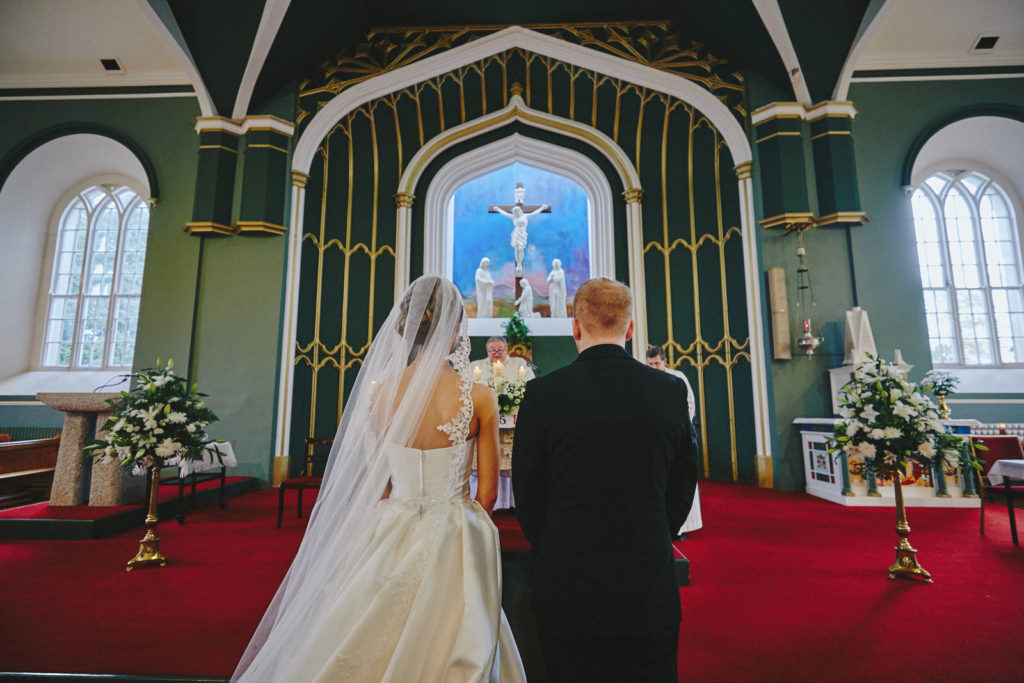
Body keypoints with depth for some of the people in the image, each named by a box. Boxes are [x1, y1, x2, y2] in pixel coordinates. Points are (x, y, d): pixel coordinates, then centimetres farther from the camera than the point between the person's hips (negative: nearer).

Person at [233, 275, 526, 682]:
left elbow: (376, 486, 2)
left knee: (379, 648, 24)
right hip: (454, 542, -2)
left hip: (392, 537, 3)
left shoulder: (379, 393, -8)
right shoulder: (480, 398, -15)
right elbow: (487, 492, -7)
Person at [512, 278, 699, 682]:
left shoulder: (542, 393, -14)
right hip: (650, 590, 2)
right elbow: (683, 486, 4)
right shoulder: (671, 390, -6)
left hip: (567, 590, -1)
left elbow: (527, 495, -5)